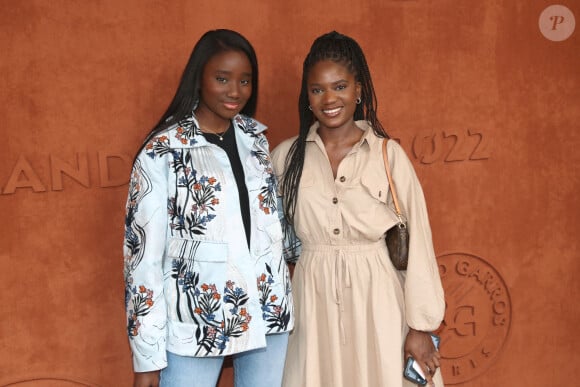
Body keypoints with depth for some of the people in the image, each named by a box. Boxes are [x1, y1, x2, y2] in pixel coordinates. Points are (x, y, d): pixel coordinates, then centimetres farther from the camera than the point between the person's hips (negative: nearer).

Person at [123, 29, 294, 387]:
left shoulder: (256, 138, 5)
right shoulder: (162, 153, -10)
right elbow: (143, 253, -10)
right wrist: (148, 356, -10)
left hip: (268, 311, 5)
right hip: (196, 322, -4)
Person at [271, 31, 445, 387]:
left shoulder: (389, 155, -5)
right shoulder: (286, 157, 1)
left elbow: (416, 242, -5)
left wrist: (421, 325, -6)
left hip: (376, 300, -1)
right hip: (313, 303, 2)